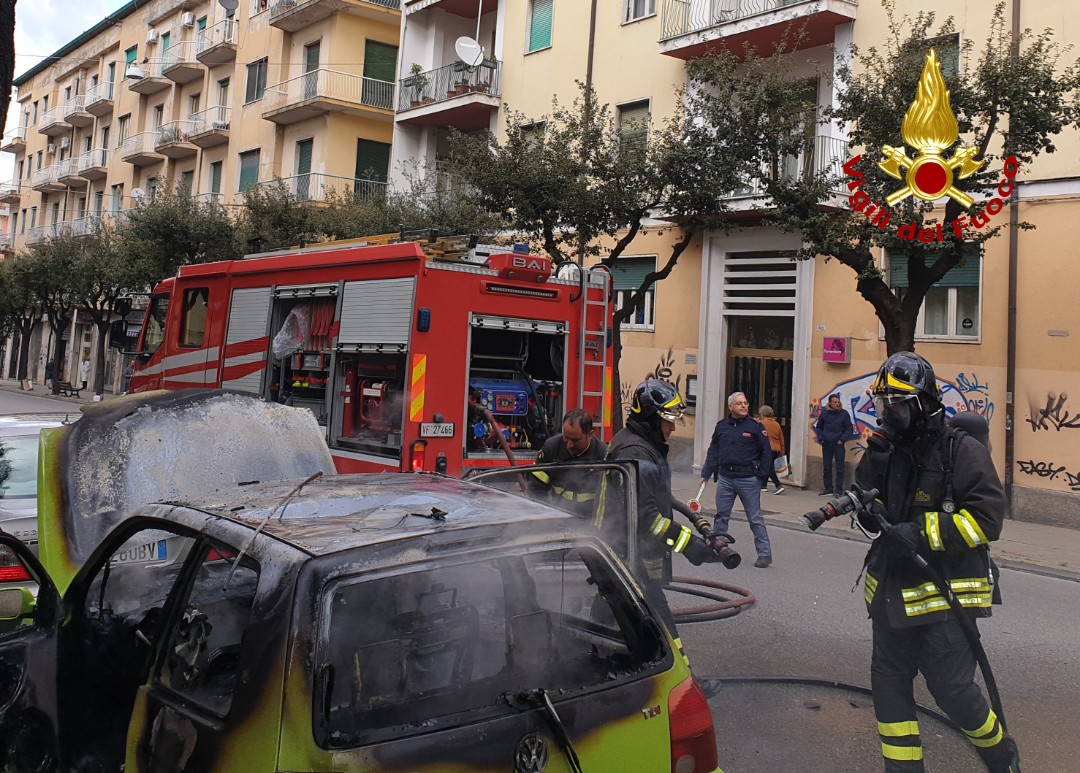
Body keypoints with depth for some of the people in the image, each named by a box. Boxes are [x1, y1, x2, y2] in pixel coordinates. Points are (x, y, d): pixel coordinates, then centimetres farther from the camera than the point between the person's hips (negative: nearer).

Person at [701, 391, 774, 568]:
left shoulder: (755, 426, -3)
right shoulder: (722, 426, 8)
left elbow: (766, 453, -1)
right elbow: (713, 452, 14)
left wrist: (762, 477, -5)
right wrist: (706, 473, 10)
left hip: (748, 479, -4)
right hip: (725, 477, 4)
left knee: (755, 518, 1)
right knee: (721, 516, 9)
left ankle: (765, 554, 9)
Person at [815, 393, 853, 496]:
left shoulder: (844, 413, -3)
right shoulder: (824, 413, 4)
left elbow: (849, 429, -1)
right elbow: (818, 427, 15)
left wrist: (842, 440, -10)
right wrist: (821, 438, 2)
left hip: (838, 444, -3)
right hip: (826, 444, 3)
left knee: (839, 468, -2)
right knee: (826, 468, 9)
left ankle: (839, 490, 3)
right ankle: (828, 489, 18)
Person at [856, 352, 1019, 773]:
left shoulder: (963, 451, -13)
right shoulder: (890, 451, 6)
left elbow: (987, 517, -18)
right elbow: (871, 511, 11)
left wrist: (923, 531, -24)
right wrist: (872, 467, -9)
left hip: (946, 596, -6)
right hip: (892, 591, 6)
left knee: (953, 691, 2)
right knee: (889, 683, 11)